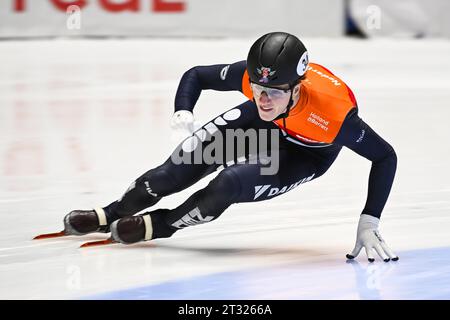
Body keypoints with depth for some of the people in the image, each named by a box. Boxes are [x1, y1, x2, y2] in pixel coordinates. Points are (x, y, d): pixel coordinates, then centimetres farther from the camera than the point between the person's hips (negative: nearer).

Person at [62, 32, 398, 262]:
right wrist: (183, 112, -36)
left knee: (232, 182, -25)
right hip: (263, 124, 3)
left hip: (307, 153, -3)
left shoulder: (334, 114, -43)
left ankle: (159, 225, 0)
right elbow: (196, 75, -16)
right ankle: (110, 215, 11)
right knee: (185, 163, -10)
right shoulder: (250, 75, -34)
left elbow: (385, 156, -31)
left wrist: (369, 222, -34)